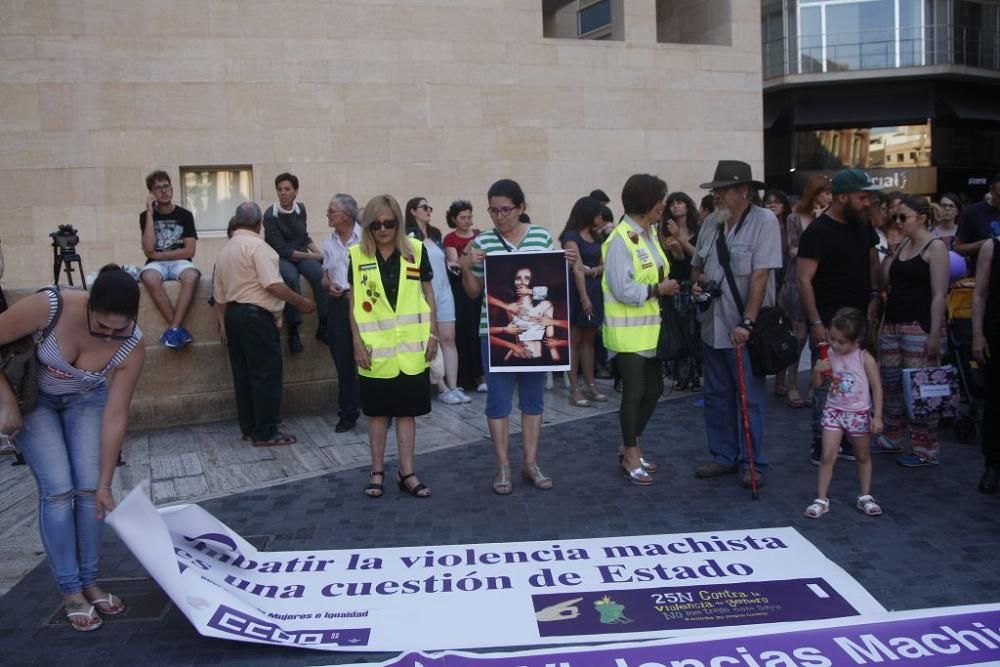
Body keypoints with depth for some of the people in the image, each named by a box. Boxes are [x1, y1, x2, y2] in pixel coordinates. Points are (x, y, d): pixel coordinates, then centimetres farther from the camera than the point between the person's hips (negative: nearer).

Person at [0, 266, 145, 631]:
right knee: (58, 489, -11)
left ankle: (89, 583, 8)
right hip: (32, 397, -2)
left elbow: (115, 416, -21)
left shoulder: (132, 347, -28)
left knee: (88, 488, -8)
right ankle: (70, 592, 0)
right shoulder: (47, 306, -37)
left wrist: (105, 484, -18)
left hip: (85, 400, 2)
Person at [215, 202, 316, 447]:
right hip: (256, 315, -9)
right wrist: (301, 302, -12)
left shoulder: (224, 250, 16)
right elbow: (273, 284, -22)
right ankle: (265, 432, -2)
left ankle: (249, 428, 18)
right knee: (266, 374, -4)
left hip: (233, 313, 9)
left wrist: (226, 327, 24)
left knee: (243, 374, 12)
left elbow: (220, 296, 17)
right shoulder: (257, 245, -11)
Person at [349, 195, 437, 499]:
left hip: (411, 348, 1)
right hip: (375, 348, -1)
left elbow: (428, 293, 6)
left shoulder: (416, 250, 1)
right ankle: (377, 471, 23)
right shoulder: (357, 255, -1)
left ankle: (407, 472, 18)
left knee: (407, 411, 8)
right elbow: (353, 302, 2)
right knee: (377, 412, 9)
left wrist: (432, 334, 1)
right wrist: (357, 342, -4)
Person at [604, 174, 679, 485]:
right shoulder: (620, 240, -19)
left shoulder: (649, 234, 11)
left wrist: (669, 283, -1)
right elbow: (623, 290, -24)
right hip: (629, 332, -9)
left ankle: (630, 448, 30)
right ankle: (631, 456, 17)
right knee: (634, 392, 1)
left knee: (653, 389, 14)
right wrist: (659, 290, -17)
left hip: (651, 328, 9)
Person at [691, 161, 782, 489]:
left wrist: (747, 323, -22)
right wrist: (697, 281, -4)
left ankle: (752, 464, 15)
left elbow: (760, 276, -17)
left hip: (744, 330, -6)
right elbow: (697, 265, 20)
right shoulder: (710, 224, 8)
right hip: (713, 327, 6)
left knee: (751, 399, 4)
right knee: (717, 397, 14)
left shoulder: (764, 222, -11)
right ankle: (724, 456, 28)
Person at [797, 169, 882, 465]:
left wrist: (874, 296, 5)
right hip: (830, 322, -7)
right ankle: (821, 446, 7)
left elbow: (872, 261, 21)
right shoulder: (818, 231, -13)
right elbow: (803, 280, -16)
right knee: (827, 384, -2)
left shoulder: (863, 224, 9)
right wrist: (816, 323, -20)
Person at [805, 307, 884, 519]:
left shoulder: (865, 358, -13)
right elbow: (817, 384, 4)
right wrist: (817, 370, -18)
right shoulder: (829, 355, -6)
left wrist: (877, 416, -11)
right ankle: (821, 499, 2)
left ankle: (865, 497, 30)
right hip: (834, 412, 1)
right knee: (827, 456, -5)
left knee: (863, 456, 16)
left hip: (859, 414, -1)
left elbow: (877, 388, -8)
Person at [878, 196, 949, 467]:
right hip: (892, 322, 7)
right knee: (890, 382, 11)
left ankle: (926, 449, 5)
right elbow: (884, 281, 13)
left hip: (920, 325, -7)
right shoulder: (902, 244, 14)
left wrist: (935, 334, -17)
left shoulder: (935, 246, -7)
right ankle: (891, 438, 24)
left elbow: (939, 294, -12)